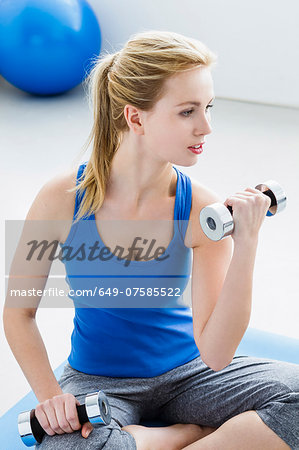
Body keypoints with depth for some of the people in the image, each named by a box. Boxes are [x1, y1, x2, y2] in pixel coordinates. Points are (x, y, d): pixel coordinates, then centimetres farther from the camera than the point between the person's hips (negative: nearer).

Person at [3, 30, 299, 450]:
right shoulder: (63, 199, -17)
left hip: (185, 373, 1)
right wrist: (51, 396, -17)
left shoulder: (204, 209, -15)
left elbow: (215, 355, -19)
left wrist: (246, 245, -27)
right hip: (98, 380, -1)